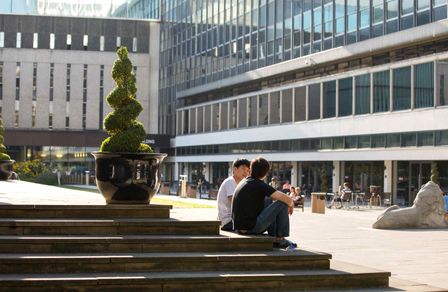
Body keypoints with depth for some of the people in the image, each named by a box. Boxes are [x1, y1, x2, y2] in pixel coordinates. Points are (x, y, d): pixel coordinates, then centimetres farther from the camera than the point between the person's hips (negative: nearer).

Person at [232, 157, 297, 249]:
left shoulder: (244, 182, 12)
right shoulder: (259, 185, -13)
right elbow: (286, 199, -14)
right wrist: (291, 204, 9)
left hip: (239, 228, 9)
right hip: (252, 228, -9)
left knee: (268, 199, 25)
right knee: (282, 203, -1)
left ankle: (273, 237, 23)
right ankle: (280, 239, 8)